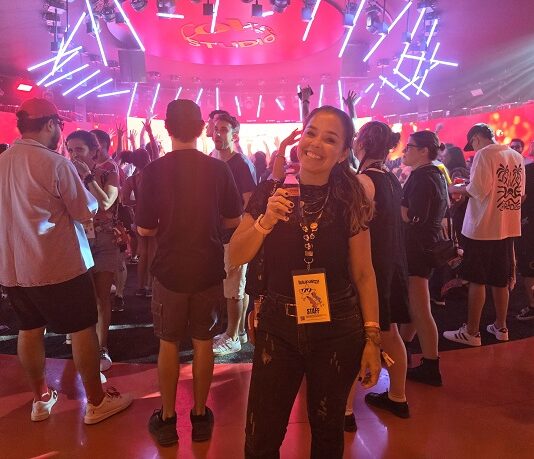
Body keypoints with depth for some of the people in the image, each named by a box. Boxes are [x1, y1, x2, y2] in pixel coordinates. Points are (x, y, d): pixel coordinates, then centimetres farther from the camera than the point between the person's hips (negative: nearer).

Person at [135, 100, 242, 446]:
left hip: (170, 268, -1)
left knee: (169, 343, 14)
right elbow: (234, 220, -1)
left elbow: (145, 229, -9)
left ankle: (167, 418, 27)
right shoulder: (219, 169, -8)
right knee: (203, 342, 14)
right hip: (208, 268, 1)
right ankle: (200, 416, 27)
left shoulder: (154, 170, -11)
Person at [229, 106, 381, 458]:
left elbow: (364, 273, -2)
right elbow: (236, 258, -6)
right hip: (278, 327, 0)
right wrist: (266, 221, -23)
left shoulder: (350, 200, -6)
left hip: (337, 332, 0)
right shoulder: (270, 192, -5)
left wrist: (372, 337, -4)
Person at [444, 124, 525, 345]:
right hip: (508, 227, 7)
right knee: (501, 280, 16)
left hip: (483, 227, -7)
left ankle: (471, 332, 8)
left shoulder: (484, 154, -12)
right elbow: (520, 192, 16)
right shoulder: (517, 156, 10)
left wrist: (458, 189, -3)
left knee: (477, 280, 0)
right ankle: (500, 327, 27)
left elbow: (478, 189, -21)